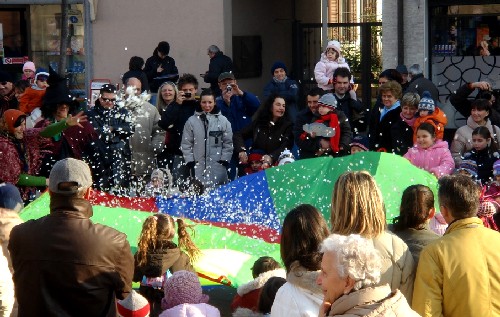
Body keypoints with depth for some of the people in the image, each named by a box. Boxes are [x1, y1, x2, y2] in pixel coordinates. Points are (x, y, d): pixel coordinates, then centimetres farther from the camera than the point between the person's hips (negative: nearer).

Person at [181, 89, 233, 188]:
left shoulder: (223, 121, 5)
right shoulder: (192, 121, 5)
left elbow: (228, 144, 6)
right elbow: (186, 144, 6)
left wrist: (224, 161, -2)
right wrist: (190, 162, -1)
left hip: (218, 167, 0)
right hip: (198, 167, 0)